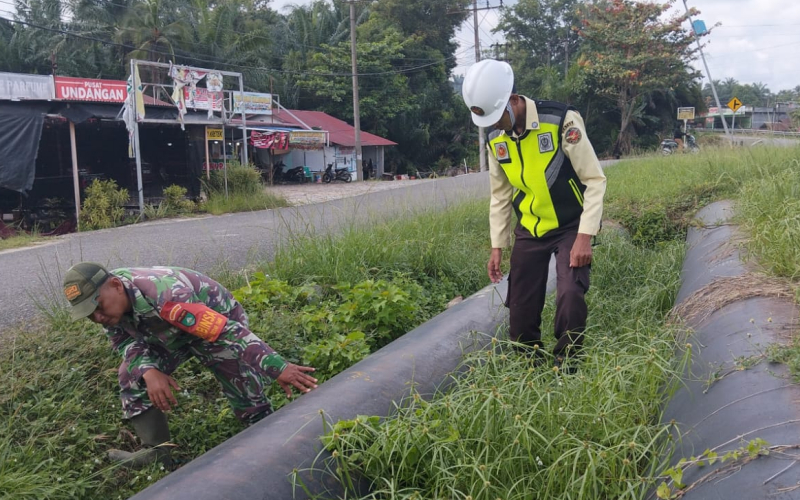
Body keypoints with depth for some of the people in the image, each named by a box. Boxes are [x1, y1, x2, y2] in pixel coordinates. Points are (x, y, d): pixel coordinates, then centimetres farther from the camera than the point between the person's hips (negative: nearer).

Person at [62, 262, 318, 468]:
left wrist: (278, 369, -50)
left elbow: (230, 332, -47)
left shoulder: (163, 297, -43)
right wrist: (149, 371, -31)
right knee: (132, 375, 2)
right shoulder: (109, 299, -18)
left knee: (248, 402, -12)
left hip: (218, 323, -7)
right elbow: (125, 341, -6)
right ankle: (157, 452, 11)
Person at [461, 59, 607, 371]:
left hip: (570, 227, -5)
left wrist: (584, 237, -24)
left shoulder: (562, 122, -21)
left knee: (570, 296, -23)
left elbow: (595, 180, -18)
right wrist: (497, 246, 5)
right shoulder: (496, 140, -3)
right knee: (521, 308, 4)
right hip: (529, 230, 5)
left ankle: (566, 370, -1)